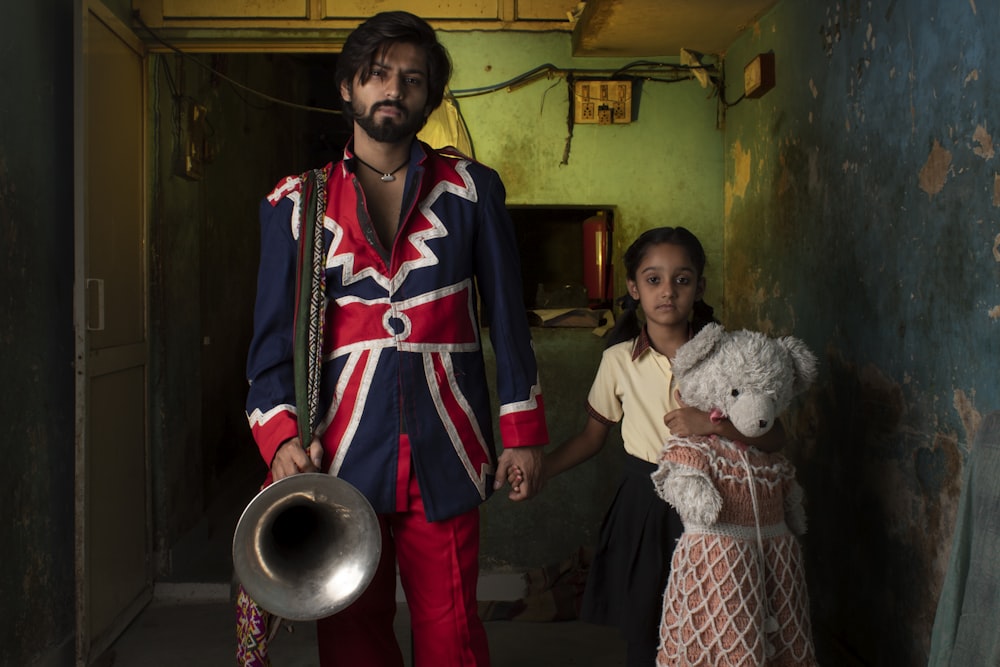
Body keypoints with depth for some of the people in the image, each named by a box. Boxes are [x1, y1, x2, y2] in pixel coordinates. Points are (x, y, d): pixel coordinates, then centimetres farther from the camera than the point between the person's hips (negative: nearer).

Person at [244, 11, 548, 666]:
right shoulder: (296, 204, 8)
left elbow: (508, 317, 8)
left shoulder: (472, 189, 8)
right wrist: (281, 435, -10)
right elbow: (273, 335, 5)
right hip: (342, 452, 1)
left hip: (447, 451, 0)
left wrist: (523, 432, 4)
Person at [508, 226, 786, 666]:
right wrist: (541, 469, -7)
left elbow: (774, 436, -7)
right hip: (644, 505, 1)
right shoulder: (619, 360, -2)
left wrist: (713, 424, -23)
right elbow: (592, 436, 8)